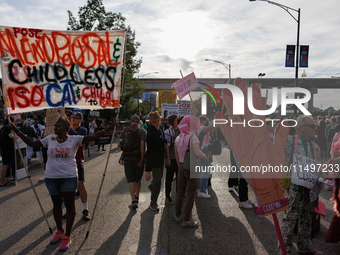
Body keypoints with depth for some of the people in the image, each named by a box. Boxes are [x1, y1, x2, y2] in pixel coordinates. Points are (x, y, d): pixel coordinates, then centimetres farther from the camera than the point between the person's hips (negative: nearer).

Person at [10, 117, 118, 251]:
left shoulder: (74, 139, -6)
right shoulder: (50, 139, 4)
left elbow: (93, 137, -16)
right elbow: (32, 143, 11)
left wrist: (108, 129, -28)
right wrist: (17, 132, 9)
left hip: (69, 177, -3)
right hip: (51, 177, 4)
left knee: (69, 206, 1)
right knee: (56, 205, 16)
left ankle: (67, 236, 16)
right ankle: (59, 231, 36)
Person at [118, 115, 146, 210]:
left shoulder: (124, 130, 4)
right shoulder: (141, 131, -4)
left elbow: (119, 144, 2)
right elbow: (142, 145, -15)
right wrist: (142, 159, -15)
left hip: (127, 158, 1)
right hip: (138, 158, -1)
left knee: (131, 180, 2)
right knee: (138, 179, 17)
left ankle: (133, 201, -5)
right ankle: (137, 197, 32)